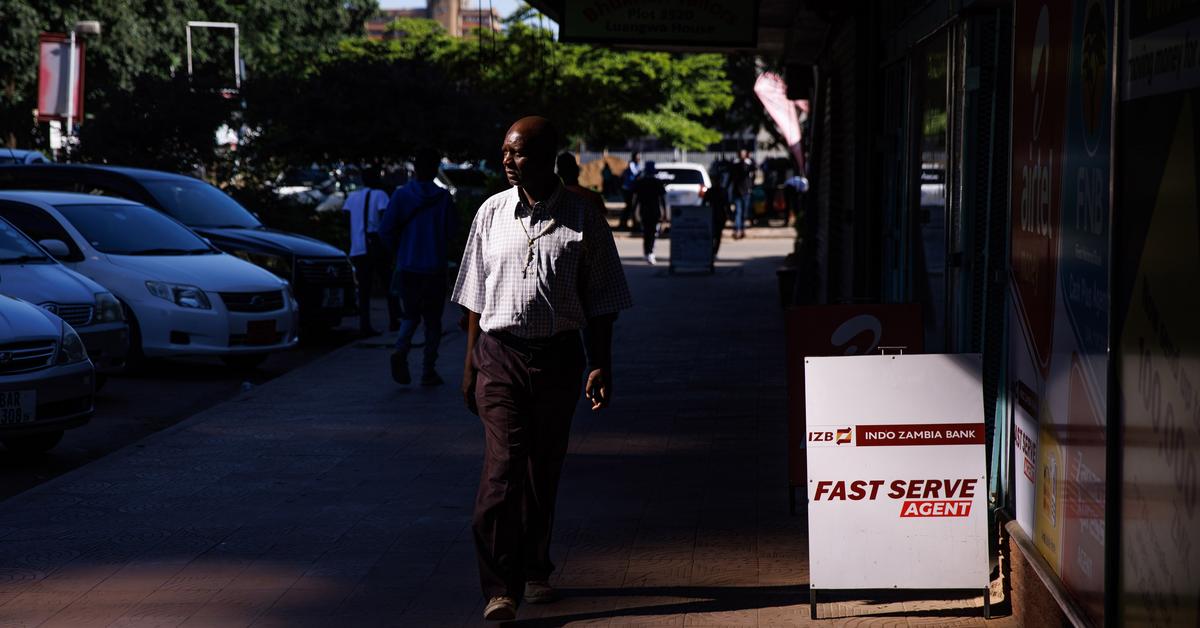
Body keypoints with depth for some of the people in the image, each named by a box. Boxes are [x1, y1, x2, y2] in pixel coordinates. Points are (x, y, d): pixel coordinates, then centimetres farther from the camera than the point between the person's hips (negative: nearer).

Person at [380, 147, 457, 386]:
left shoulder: (401, 195, -4)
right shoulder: (443, 197, -6)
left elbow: (387, 229, -6)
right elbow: (453, 230, 1)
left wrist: (399, 249, 12)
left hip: (407, 266, 1)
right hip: (435, 267, -1)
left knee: (410, 315, 14)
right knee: (432, 320, 8)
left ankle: (401, 349, -13)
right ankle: (428, 371, 7)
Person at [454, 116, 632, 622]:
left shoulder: (582, 219, -1)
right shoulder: (492, 213, 4)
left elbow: (600, 302, 3)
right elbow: (476, 296, 10)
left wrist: (601, 366, -3)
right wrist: (470, 362, 7)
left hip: (558, 356, 0)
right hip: (500, 353, 0)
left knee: (544, 470, 9)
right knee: (503, 466, -12)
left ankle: (534, 571, 27)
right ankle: (500, 587, -15)